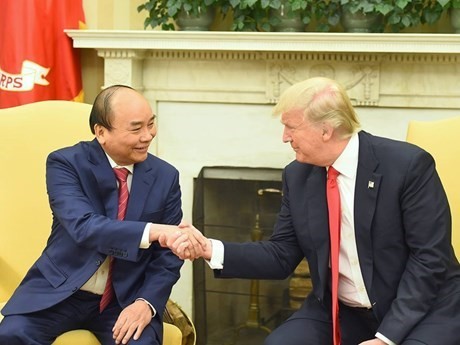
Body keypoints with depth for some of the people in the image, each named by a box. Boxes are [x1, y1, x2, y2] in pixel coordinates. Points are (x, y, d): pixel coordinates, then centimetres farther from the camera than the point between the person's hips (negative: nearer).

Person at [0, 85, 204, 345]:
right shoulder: (66, 163, -10)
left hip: (126, 298, 1)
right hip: (61, 291, -1)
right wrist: (154, 231, -40)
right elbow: (84, 227, -27)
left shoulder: (165, 176, 0)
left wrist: (147, 303, -17)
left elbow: (167, 255, 2)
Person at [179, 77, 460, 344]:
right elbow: (282, 256, 5)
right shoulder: (297, 176, 0)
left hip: (421, 308, -4)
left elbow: (430, 257, -16)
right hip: (338, 311, 4)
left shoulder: (409, 165, -16)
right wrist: (211, 249, -10)